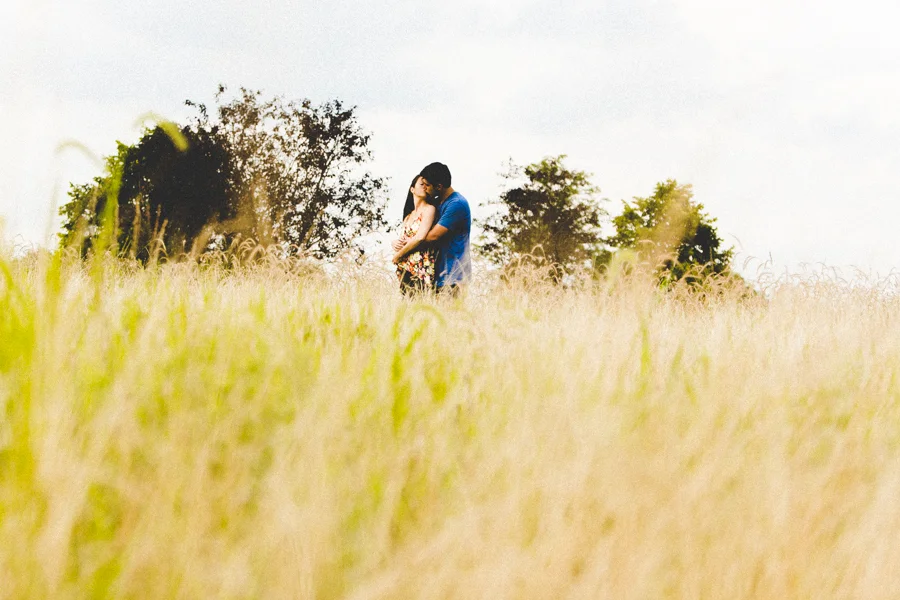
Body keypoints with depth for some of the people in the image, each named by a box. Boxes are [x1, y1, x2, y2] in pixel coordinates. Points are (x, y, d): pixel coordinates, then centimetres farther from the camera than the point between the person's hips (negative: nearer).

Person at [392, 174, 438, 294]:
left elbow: (420, 237, -12)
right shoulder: (408, 216, 20)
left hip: (421, 270, -7)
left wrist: (398, 255, -2)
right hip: (405, 270, 7)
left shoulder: (429, 209, -1)